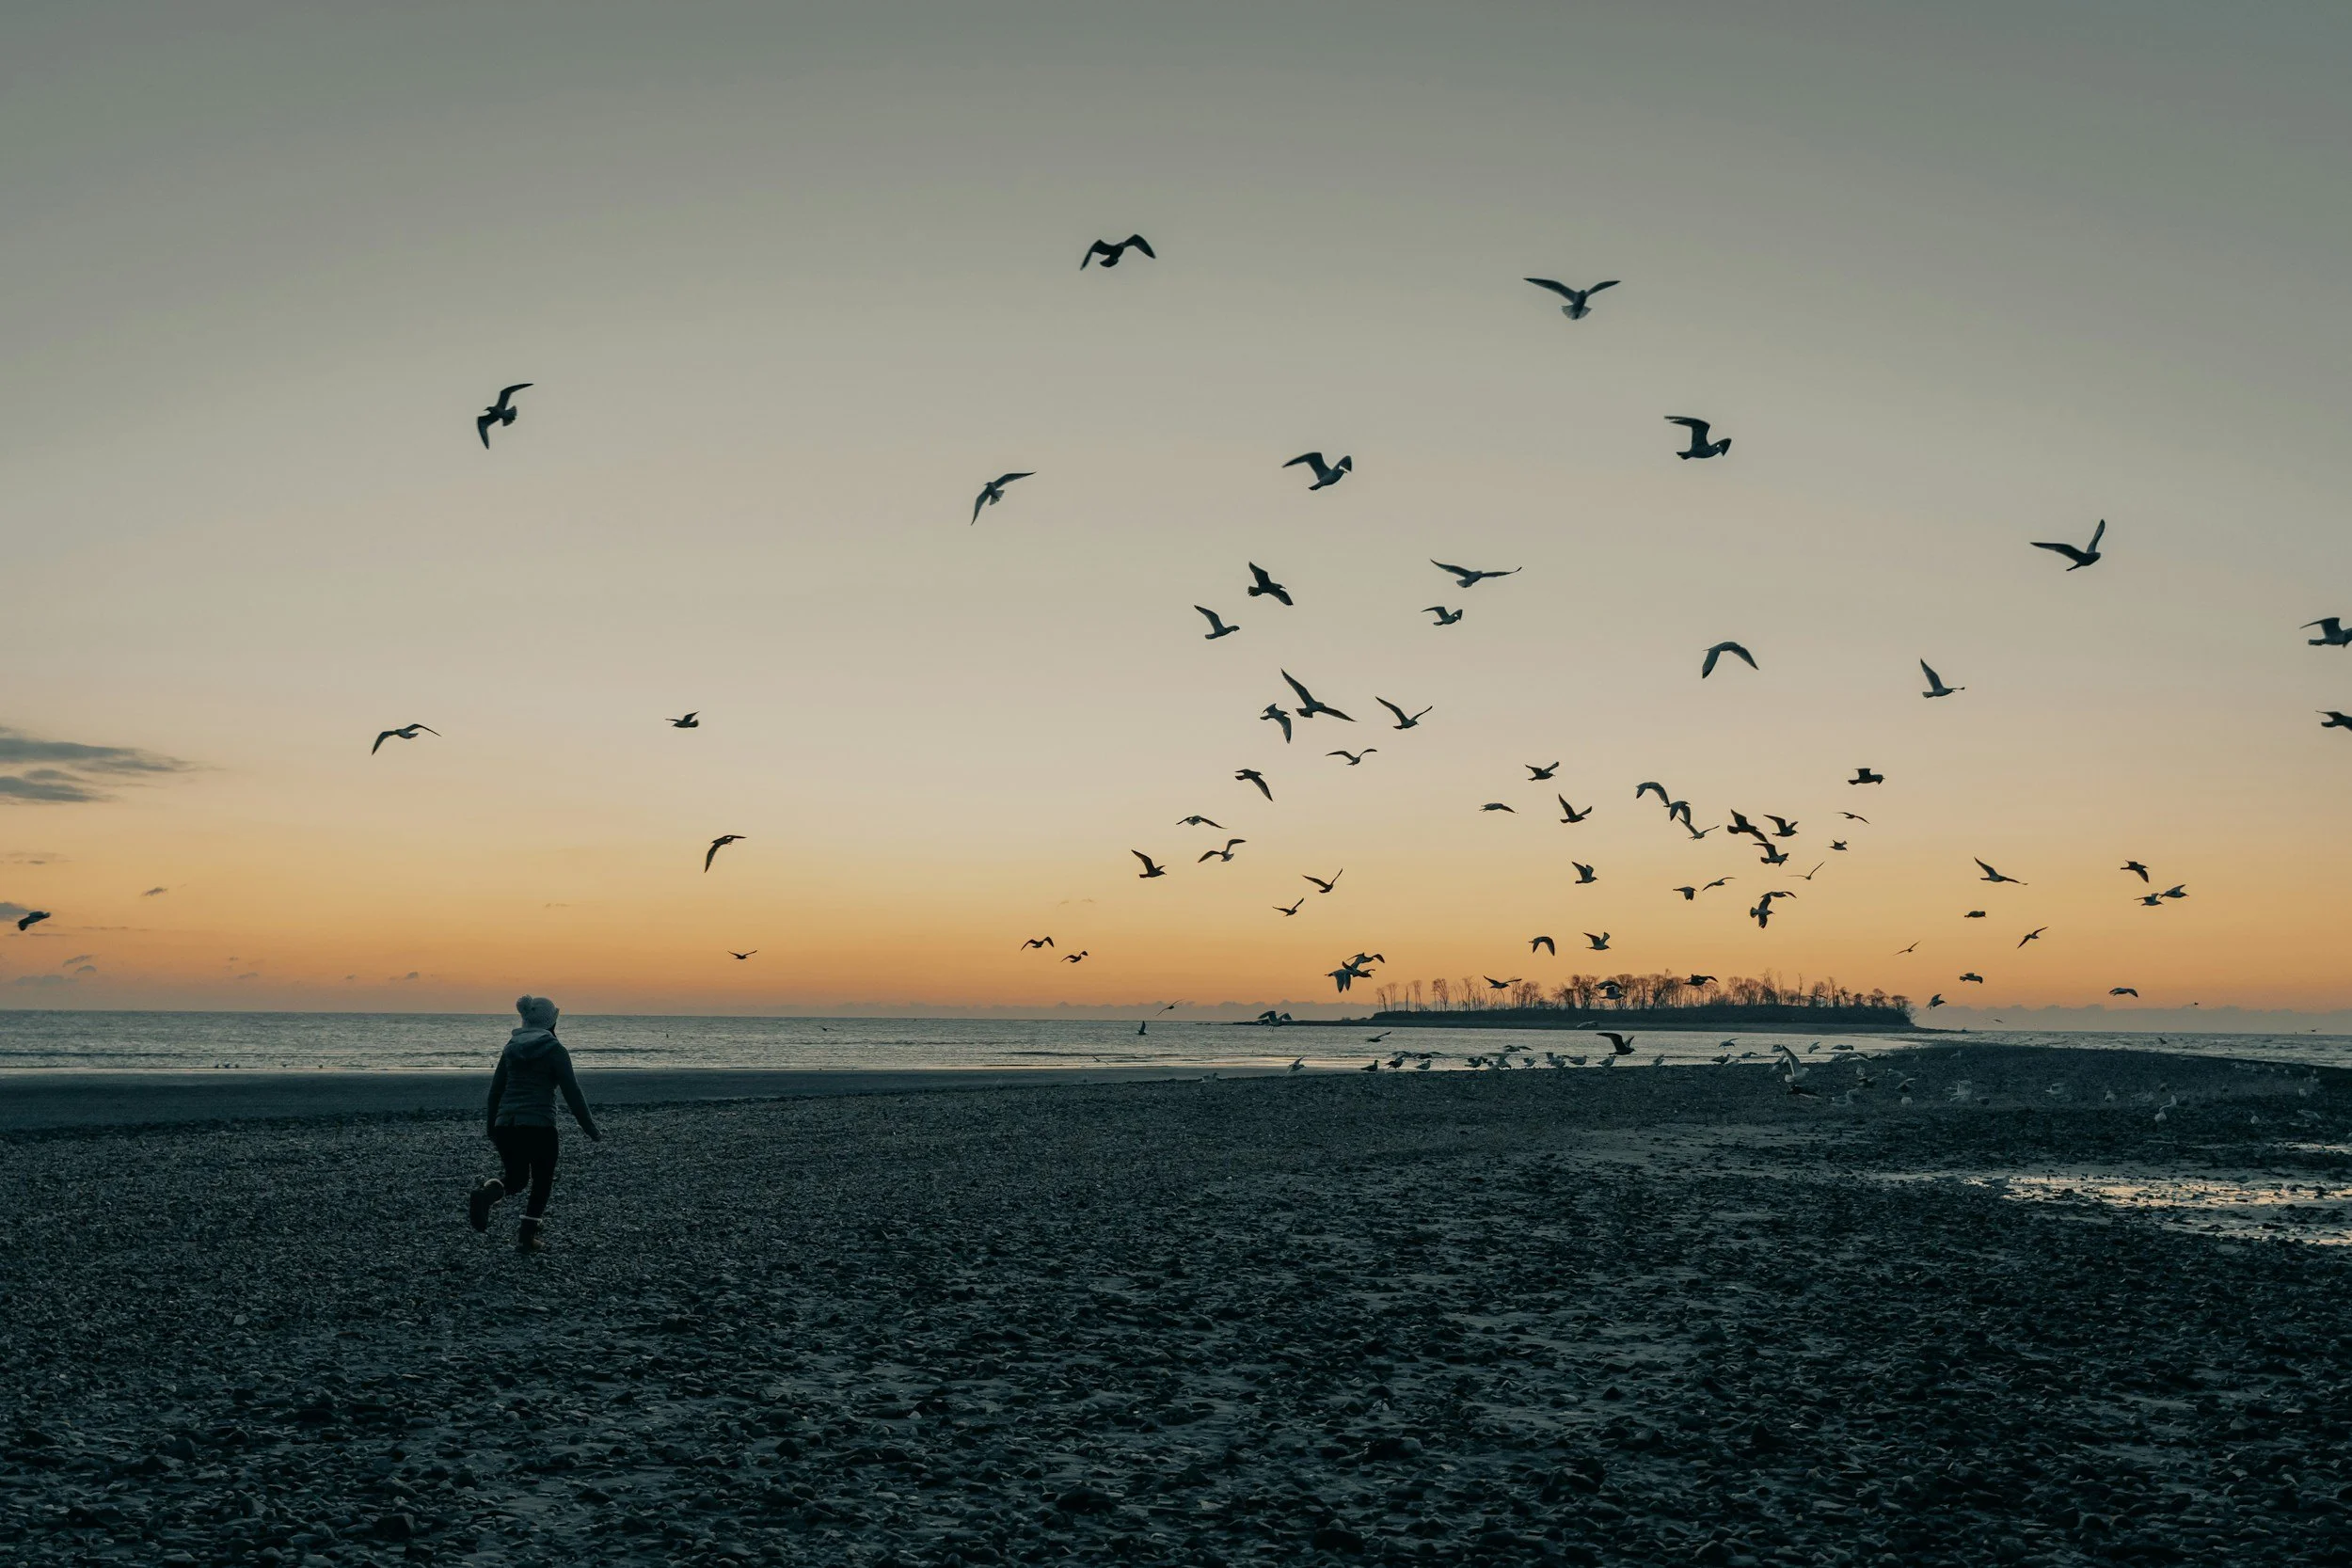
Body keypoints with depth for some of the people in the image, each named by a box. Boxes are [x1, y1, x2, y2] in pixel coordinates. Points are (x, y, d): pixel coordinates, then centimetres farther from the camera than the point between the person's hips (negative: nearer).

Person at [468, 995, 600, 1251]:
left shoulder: (512, 1047, 11)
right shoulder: (554, 1050, -5)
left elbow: (495, 1090, 15)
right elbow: (572, 1093, -8)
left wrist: (492, 1127, 26)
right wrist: (590, 1129, -2)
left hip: (506, 1124, 5)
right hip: (539, 1125, -5)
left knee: (516, 1178, 16)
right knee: (541, 1183, 12)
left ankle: (486, 1192, -16)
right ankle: (527, 1237, 12)